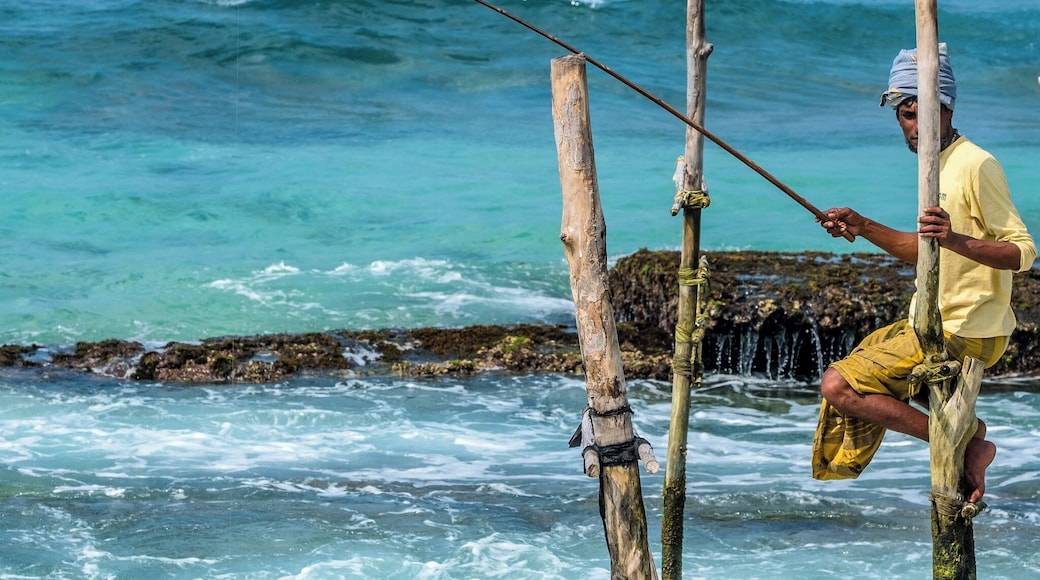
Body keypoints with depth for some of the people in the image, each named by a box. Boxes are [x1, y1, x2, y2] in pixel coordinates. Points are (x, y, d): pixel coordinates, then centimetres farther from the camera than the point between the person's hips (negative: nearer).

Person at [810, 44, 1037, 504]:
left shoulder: (976, 164, -17)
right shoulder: (936, 163, 12)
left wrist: (956, 240, -38)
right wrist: (862, 227, 12)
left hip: (966, 334, -10)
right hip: (933, 323, 10)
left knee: (838, 385, -15)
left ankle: (964, 447, -10)